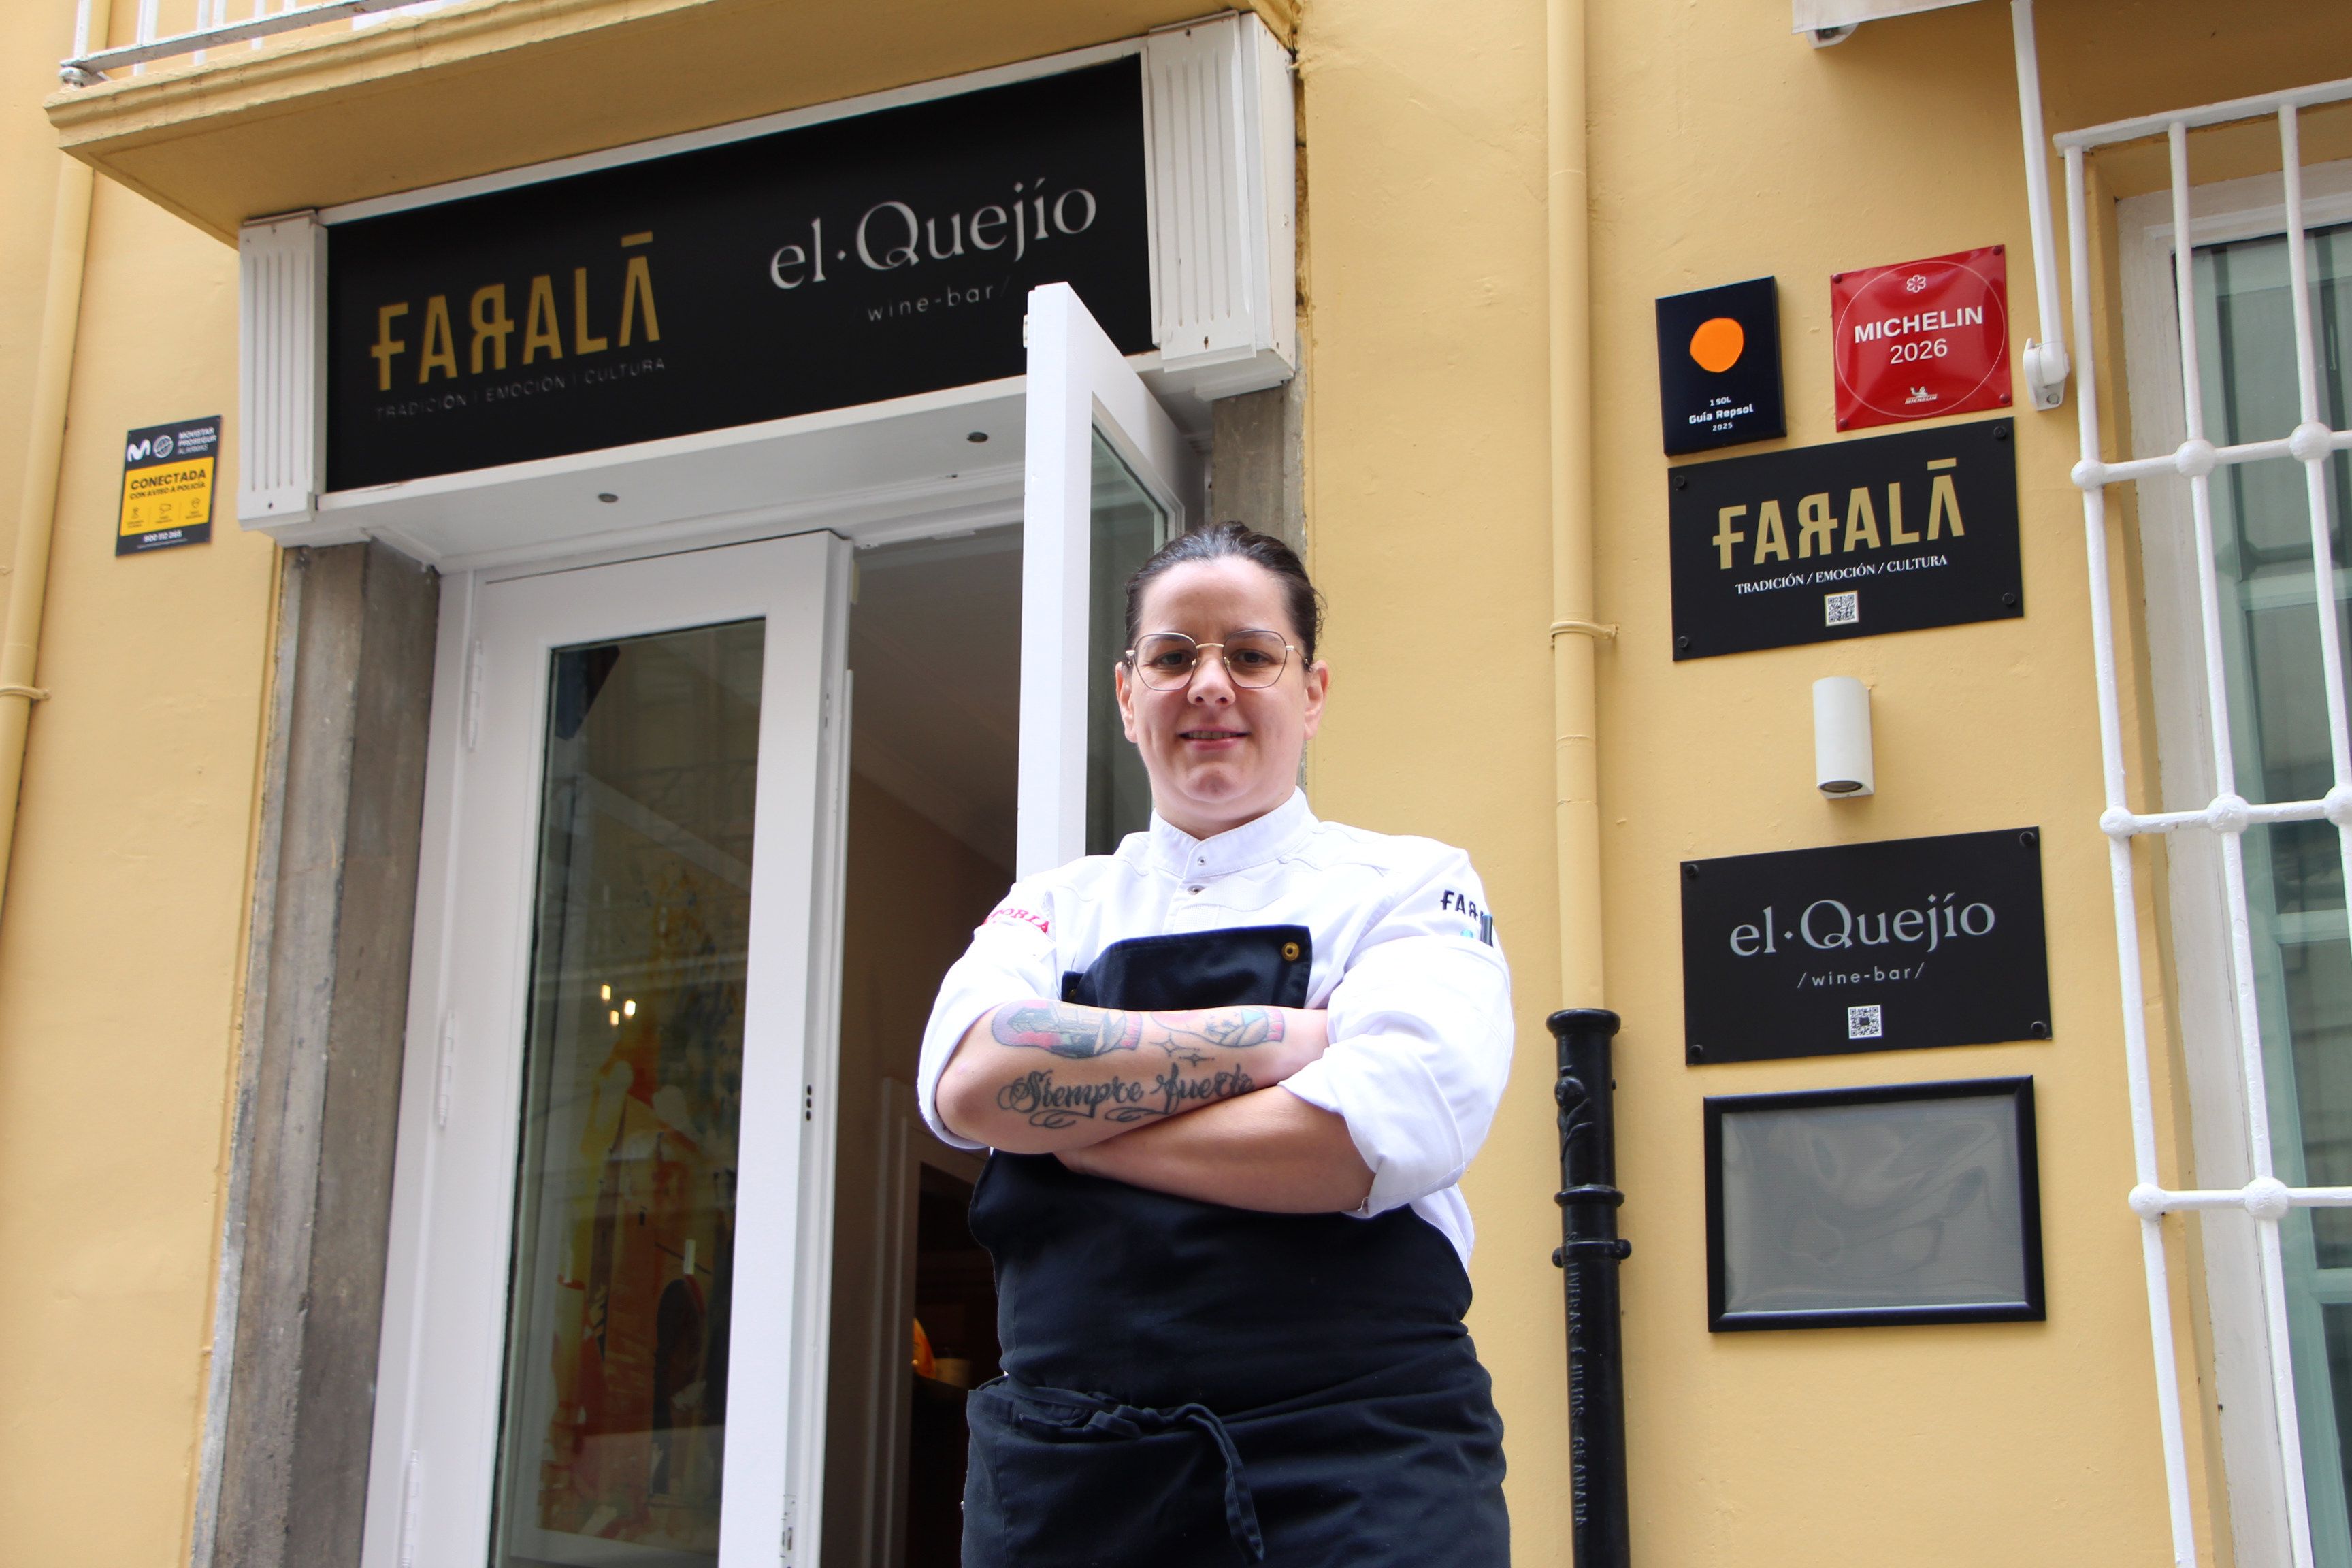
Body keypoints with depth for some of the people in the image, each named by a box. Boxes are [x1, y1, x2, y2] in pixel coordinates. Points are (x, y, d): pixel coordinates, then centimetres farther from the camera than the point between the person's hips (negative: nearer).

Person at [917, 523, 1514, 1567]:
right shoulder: (1055, 910, 12)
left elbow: (1372, 1139, -15)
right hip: (1066, 1470, 3)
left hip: (1355, 1462, -2)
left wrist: (1069, 1126, -7)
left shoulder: (1408, 887, 3)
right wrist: (1285, 1035, -12)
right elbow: (969, 1084, -9)